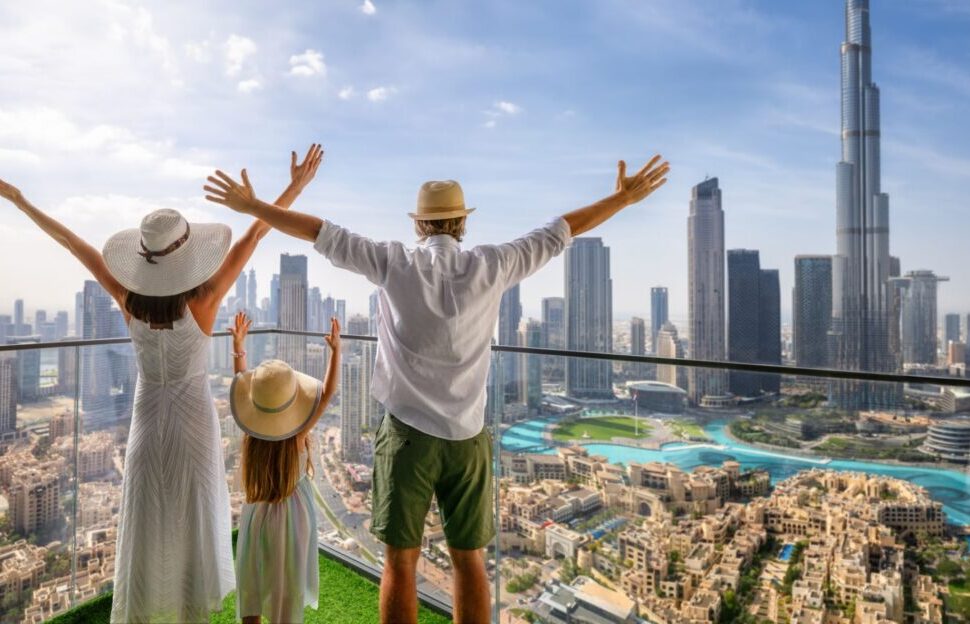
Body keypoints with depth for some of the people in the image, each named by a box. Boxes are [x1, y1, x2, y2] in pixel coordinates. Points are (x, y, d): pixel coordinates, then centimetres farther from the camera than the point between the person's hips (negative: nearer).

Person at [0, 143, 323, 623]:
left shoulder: (129, 299, -16)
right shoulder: (203, 300, -24)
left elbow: (75, 244, -5)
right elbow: (254, 234, -25)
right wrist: (297, 185, -22)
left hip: (147, 418, 3)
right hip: (193, 420, -3)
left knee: (144, 523, 16)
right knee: (194, 519, 13)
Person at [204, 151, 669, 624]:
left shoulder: (394, 264, -5)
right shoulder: (491, 266, -2)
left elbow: (323, 234, 1)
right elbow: (559, 232, 5)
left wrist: (252, 206, 13)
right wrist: (624, 197, 16)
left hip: (408, 432, -1)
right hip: (468, 437, 1)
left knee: (400, 559, 9)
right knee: (469, 559, 14)